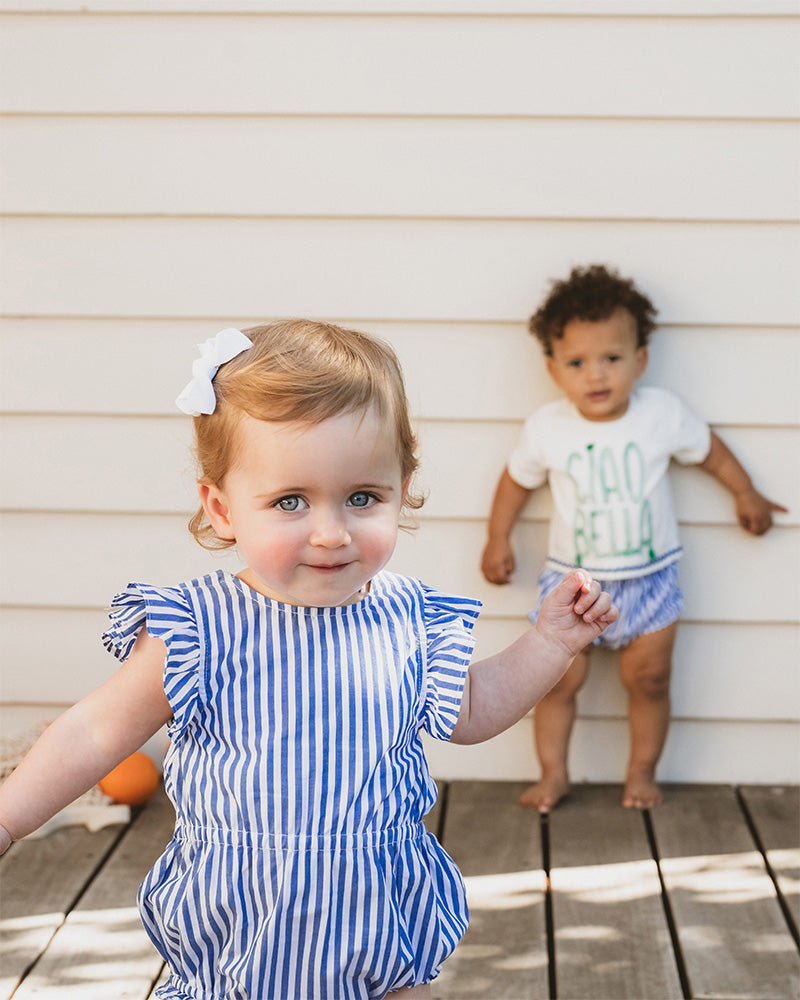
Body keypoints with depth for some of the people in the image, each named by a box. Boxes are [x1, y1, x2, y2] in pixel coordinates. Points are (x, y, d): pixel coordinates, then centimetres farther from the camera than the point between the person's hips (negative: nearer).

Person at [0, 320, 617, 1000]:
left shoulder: (408, 618, -7)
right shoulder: (199, 630, -17)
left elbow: (471, 713, 10)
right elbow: (100, 731, -6)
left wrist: (553, 640, 0)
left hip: (382, 913, 2)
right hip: (235, 925, -2)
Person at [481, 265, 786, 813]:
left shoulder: (662, 413, -12)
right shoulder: (547, 428, -12)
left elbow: (708, 449, 6)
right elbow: (518, 478, 5)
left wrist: (746, 494, 14)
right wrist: (498, 540, 7)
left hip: (650, 577, 0)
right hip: (573, 579, 0)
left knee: (649, 681, 7)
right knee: (558, 680, 2)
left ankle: (642, 773, 27)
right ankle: (554, 774, 20)